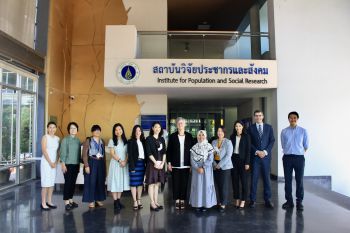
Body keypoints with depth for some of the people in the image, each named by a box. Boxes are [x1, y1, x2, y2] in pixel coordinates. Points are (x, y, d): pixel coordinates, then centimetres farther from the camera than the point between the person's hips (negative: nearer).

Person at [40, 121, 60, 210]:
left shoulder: (57, 138, 10)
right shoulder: (45, 137, -6)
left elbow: (58, 151, 10)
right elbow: (44, 151, -11)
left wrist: (55, 162, -1)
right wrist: (50, 162, -13)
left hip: (54, 163, 6)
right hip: (46, 162, -6)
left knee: (52, 183, 8)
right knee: (46, 183, -6)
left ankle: (49, 201, 16)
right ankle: (43, 203, 0)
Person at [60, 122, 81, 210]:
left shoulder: (78, 140, 9)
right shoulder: (65, 140, -5)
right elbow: (62, 152, -7)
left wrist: (79, 164, 12)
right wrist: (63, 164, -12)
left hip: (76, 164, 5)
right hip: (68, 164, -5)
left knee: (73, 183, 9)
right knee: (67, 182, -3)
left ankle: (70, 200, 20)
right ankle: (66, 202, 3)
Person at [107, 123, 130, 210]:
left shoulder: (125, 141, 9)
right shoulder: (112, 141, 0)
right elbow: (112, 154, -6)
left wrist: (125, 161, -10)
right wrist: (120, 161, -15)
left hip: (124, 164, 3)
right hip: (115, 164, -3)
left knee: (122, 182, 6)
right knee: (115, 182, -4)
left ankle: (119, 200, 15)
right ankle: (115, 202, 1)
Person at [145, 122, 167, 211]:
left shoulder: (162, 139, 12)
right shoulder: (149, 139, -3)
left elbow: (164, 152, 7)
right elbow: (149, 153, -10)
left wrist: (162, 163, -5)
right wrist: (155, 163, -13)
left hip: (161, 164, 5)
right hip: (152, 163, -5)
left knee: (157, 184, 9)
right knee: (152, 183, -2)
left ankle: (156, 202, 15)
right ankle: (152, 204, 2)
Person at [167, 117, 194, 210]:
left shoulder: (189, 136, 4)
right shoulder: (172, 136, 2)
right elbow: (168, 150, 3)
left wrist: (192, 163, 2)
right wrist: (169, 163, -3)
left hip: (186, 165, 1)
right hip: (175, 165, -1)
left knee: (184, 183, 6)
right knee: (176, 183, 5)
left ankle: (182, 200, 18)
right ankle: (177, 200, 17)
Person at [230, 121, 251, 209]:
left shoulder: (246, 137, -2)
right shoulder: (232, 137, 7)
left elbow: (248, 150, -5)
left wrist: (247, 163, -11)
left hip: (242, 160, -3)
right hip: (234, 159, 3)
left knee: (244, 180, 1)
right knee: (235, 180, 7)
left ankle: (243, 201, 8)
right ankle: (237, 199, 17)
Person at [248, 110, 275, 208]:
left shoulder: (269, 127, 8)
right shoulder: (251, 128, 4)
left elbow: (272, 141, 3)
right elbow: (249, 143, 1)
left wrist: (265, 151, -9)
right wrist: (257, 151, -10)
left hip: (266, 156, 1)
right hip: (255, 156, -1)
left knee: (266, 178, 5)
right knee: (254, 179, 1)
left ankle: (267, 200, 13)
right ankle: (253, 200, 9)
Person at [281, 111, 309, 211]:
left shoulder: (303, 131, 1)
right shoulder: (284, 131, 3)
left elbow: (306, 146, 8)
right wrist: (289, 152, 12)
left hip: (299, 158, -1)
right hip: (287, 158, 1)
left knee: (299, 181, 2)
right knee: (287, 180, 6)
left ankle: (299, 202, 14)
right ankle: (289, 201, 17)